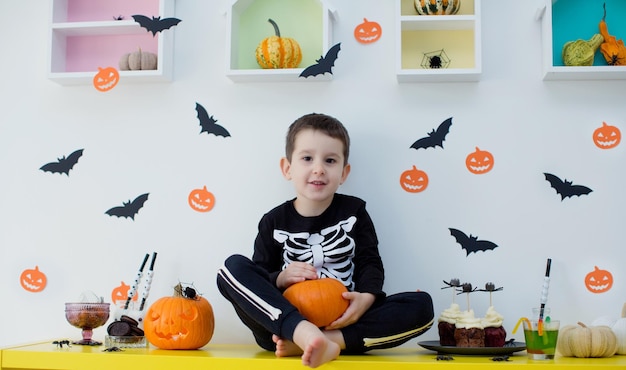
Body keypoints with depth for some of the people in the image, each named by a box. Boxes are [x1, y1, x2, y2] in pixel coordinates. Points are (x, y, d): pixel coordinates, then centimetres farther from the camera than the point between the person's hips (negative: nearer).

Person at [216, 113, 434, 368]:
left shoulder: (353, 211, 7)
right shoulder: (274, 222, 5)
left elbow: (370, 263, 2)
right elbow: (259, 278, 4)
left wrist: (366, 297, -20)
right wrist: (280, 278, -19)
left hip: (342, 324, 1)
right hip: (287, 321, 0)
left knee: (421, 305, -22)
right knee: (233, 266, -20)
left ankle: (302, 343, -31)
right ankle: (306, 335, -42)